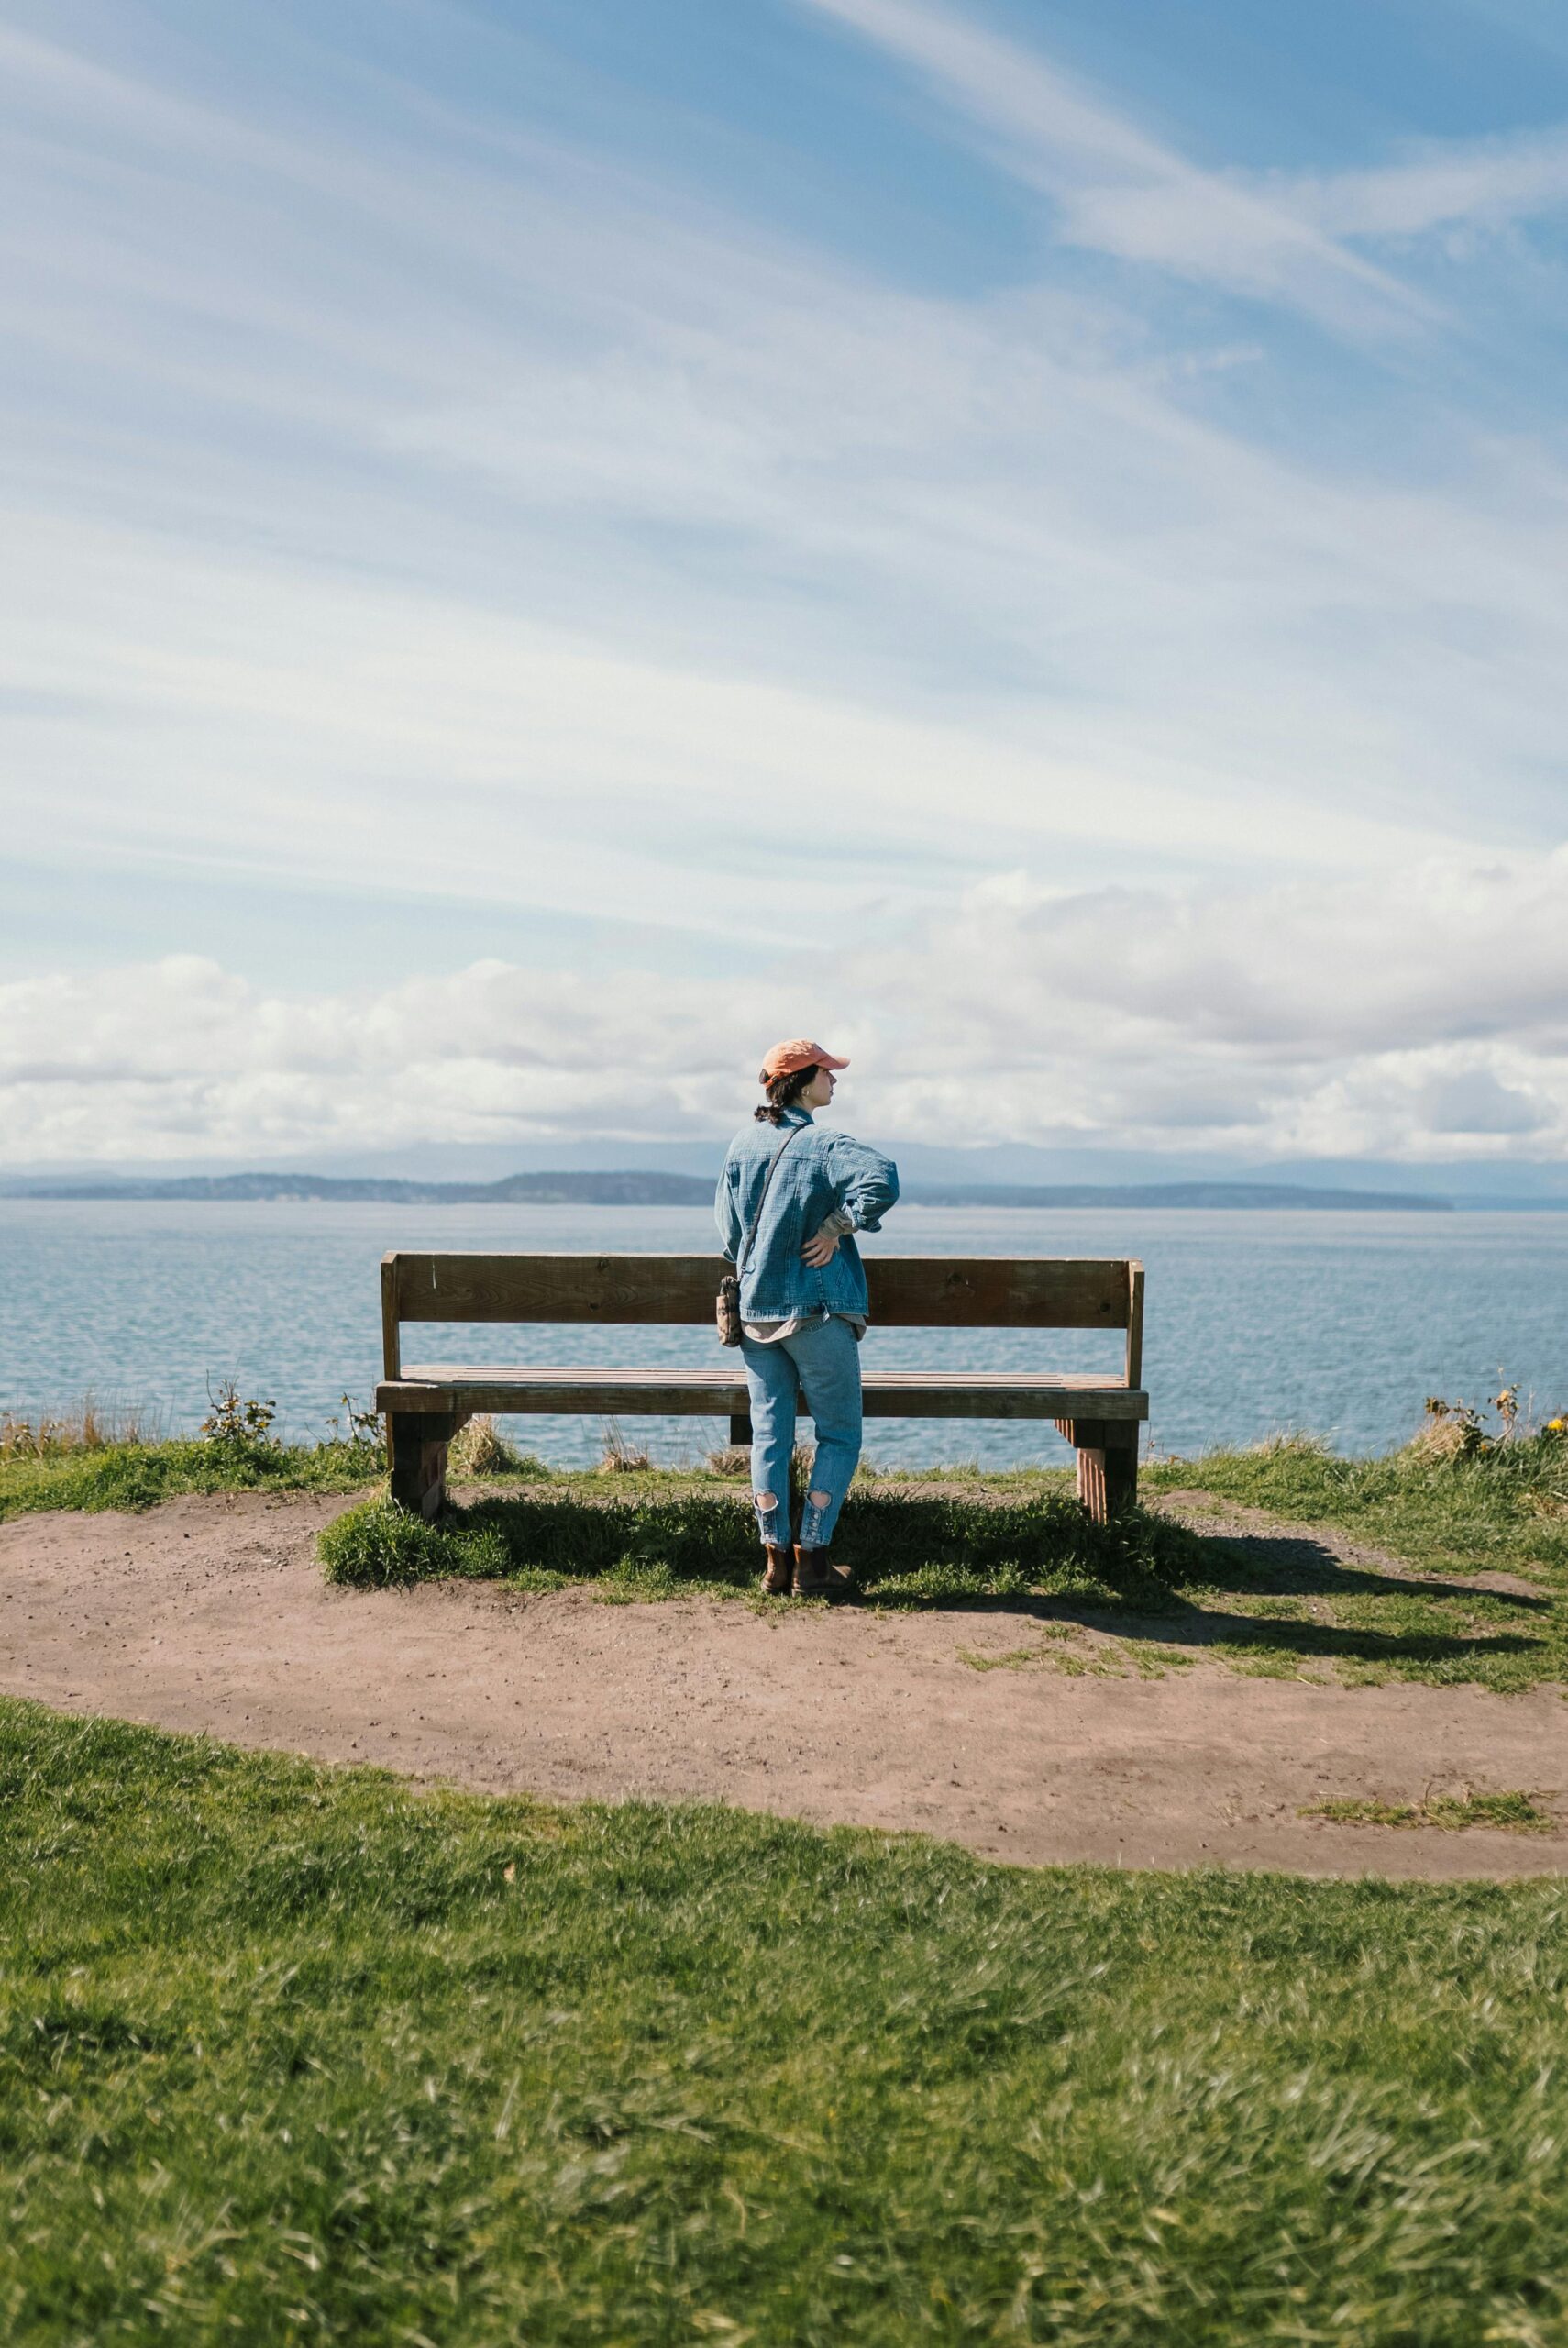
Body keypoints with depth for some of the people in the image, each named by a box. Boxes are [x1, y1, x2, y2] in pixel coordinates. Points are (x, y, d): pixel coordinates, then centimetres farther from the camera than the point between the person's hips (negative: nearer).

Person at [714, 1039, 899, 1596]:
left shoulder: (742, 1142, 6)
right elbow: (881, 1180, -31)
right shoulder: (821, 1146, -13)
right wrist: (838, 1228, -18)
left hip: (753, 1310, 6)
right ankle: (812, 1558, 5)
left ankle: (776, 1560, 10)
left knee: (769, 1434, 10)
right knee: (839, 1433, 7)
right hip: (818, 1312, -6)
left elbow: (725, 1218, 14)